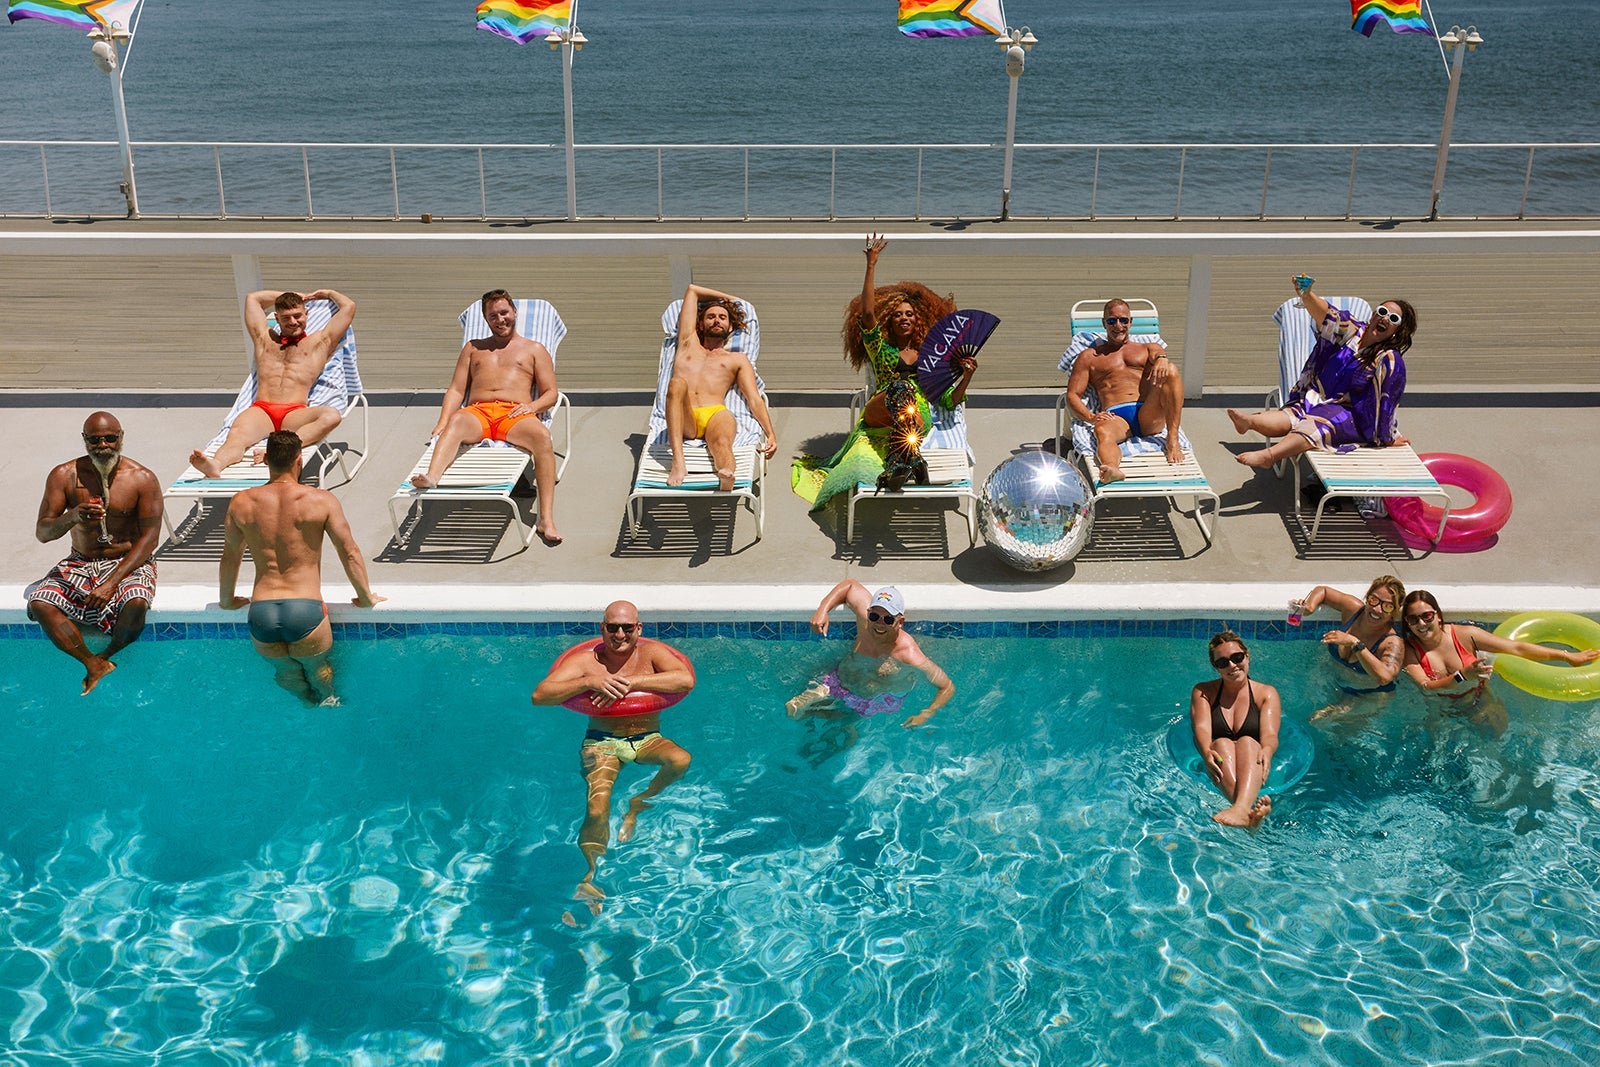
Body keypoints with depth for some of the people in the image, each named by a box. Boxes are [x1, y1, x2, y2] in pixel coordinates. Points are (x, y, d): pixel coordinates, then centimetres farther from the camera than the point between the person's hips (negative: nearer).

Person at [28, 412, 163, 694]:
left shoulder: (143, 479, -8)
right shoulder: (64, 476, -2)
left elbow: (150, 537, -11)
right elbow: (41, 533, -5)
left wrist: (112, 582, -22)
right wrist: (73, 516, -30)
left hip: (129, 563, -3)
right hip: (79, 564, 3)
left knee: (136, 604, -35)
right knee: (39, 602, -25)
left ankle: (106, 656, -7)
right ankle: (93, 665, -29)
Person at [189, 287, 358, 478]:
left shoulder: (320, 341, 27)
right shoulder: (265, 339, 34)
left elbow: (349, 307, 27)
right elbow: (252, 298, 46)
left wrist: (328, 294, 43)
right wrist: (290, 296, 51)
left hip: (295, 412, -2)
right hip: (260, 409, 2)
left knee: (331, 416, -38)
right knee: (237, 435, -34)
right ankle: (215, 465, -64)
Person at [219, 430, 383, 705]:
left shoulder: (241, 503, 5)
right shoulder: (321, 500, -3)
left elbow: (230, 557, 16)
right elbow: (349, 553, 1)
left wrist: (226, 600, 33)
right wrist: (365, 598, 14)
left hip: (261, 613, 2)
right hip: (305, 610, -2)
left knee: (287, 674, 27)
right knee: (319, 674, 24)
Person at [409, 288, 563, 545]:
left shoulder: (534, 349, 25)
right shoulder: (473, 348, 31)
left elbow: (551, 394, 16)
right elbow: (456, 390, 21)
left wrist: (532, 406, -8)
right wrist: (442, 423, 2)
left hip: (514, 415, -1)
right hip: (477, 412, 2)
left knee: (543, 436, -36)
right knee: (456, 422, -37)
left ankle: (546, 520, -45)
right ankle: (431, 478, -64)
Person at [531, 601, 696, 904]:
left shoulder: (651, 653, 1)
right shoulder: (585, 660, 0)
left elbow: (686, 679, -19)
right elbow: (539, 695, -11)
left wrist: (631, 681, -25)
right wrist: (590, 681, -24)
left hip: (647, 739, 1)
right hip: (602, 742, -1)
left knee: (681, 760, -30)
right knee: (597, 803, -27)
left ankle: (637, 806, -6)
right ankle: (591, 875, -25)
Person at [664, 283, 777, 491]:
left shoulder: (737, 359, 30)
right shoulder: (689, 344, 36)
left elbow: (755, 399, 16)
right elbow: (692, 290, 44)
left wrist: (770, 434, 0)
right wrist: (730, 298, 51)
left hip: (715, 414, 0)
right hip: (684, 419, 1)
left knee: (722, 442, -37)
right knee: (677, 383, -34)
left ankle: (726, 478, -75)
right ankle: (678, 463, -51)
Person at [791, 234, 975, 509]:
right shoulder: (881, 350, 23)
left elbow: (949, 401, 21)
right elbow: (867, 314, 6)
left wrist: (967, 377, 3)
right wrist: (871, 266, 2)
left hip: (919, 418, 1)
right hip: (878, 412, -1)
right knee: (902, 387, -34)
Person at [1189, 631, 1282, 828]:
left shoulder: (1266, 693, 13)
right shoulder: (1203, 692, 13)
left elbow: (1270, 734, -5)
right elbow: (1201, 728, -6)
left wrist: (1266, 751, -31)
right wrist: (1207, 753, -30)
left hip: (1254, 767, 0)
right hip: (1216, 768, 0)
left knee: (1247, 742, -32)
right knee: (1221, 744, -32)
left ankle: (1241, 809, -64)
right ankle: (1254, 807, -62)